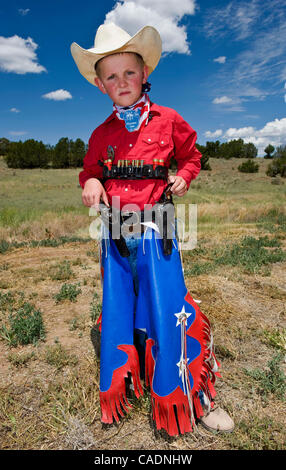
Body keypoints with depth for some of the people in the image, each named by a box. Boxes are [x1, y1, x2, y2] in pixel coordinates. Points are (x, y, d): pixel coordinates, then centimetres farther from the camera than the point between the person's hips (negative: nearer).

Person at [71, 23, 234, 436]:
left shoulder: (169, 121, 4)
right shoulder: (101, 134, 9)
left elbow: (191, 156, 16)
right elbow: (90, 169, 19)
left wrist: (184, 177, -5)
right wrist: (91, 183, -4)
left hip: (156, 229, -2)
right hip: (115, 231, 3)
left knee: (168, 310, -2)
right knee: (116, 311, 11)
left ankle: (195, 398, 22)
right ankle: (119, 390, 36)